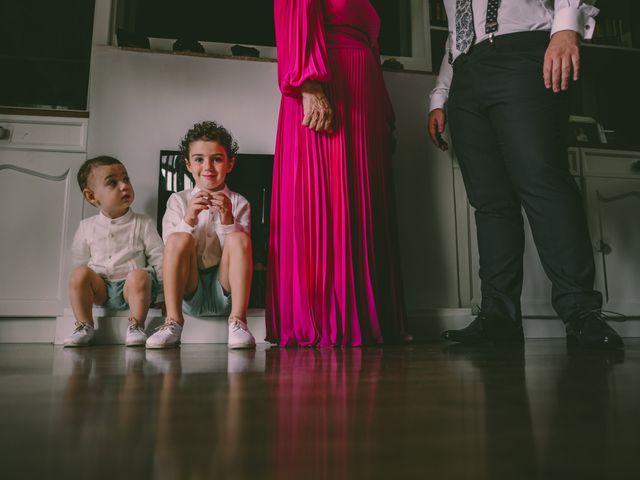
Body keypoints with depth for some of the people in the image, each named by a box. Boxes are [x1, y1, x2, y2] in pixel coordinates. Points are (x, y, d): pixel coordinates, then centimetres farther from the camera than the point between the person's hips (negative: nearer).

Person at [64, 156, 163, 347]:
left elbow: (158, 259, 4)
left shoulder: (143, 223, 3)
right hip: (100, 288, 2)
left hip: (131, 288, -2)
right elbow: (79, 262, 17)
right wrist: (79, 289, 9)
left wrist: (160, 295, 0)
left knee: (138, 275, -33)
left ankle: (136, 326, -19)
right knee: (79, 273, -24)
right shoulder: (87, 227, 9)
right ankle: (84, 326, -12)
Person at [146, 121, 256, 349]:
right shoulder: (178, 200, 8)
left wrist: (227, 220, -22)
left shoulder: (239, 203, 6)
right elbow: (171, 247, -4)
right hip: (189, 295, 1)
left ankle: (237, 320, -24)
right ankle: (173, 321, -20)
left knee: (239, 238, -24)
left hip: (224, 291, 0)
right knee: (179, 238, -24)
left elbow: (240, 248, -5)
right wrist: (189, 219, -23)